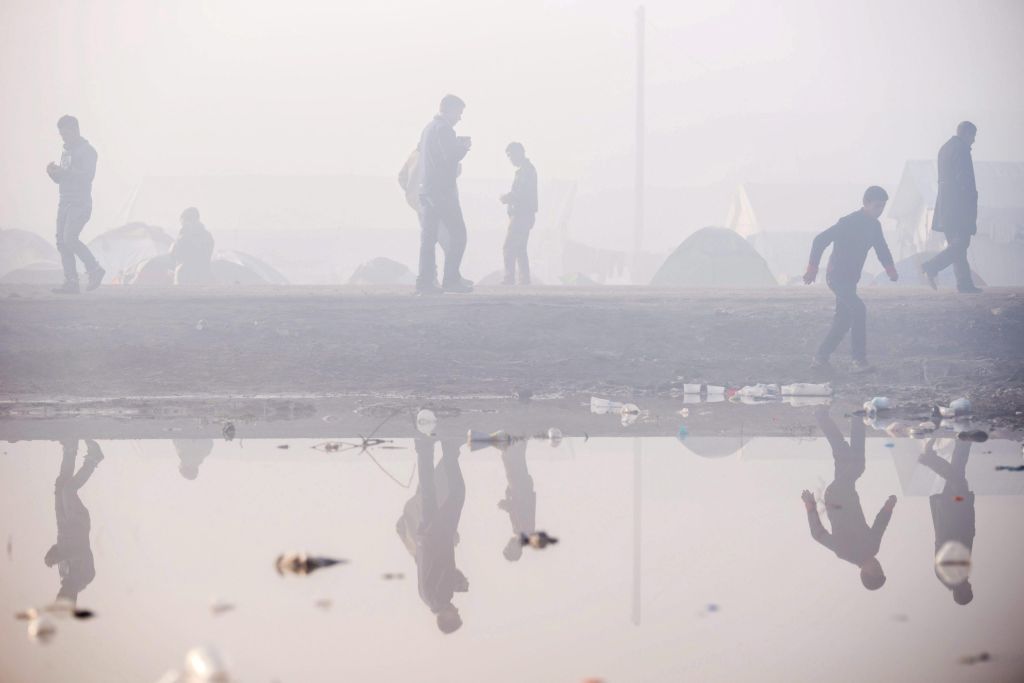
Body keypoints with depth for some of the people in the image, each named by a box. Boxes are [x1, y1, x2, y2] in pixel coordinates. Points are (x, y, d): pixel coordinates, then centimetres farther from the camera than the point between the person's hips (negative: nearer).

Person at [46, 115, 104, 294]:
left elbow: (88, 175, -20)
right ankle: (71, 282, 2)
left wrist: (63, 171, -22)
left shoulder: (87, 151, -7)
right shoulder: (66, 150, 19)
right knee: (62, 242, 1)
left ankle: (95, 270, -2)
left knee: (70, 238, -18)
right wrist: (53, 172, 1)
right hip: (65, 203, 8)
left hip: (80, 203, -8)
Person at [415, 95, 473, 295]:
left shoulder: (429, 127, 17)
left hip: (426, 190, 9)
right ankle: (451, 278, -7)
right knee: (457, 233, -4)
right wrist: (465, 146, 0)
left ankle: (425, 281, 3)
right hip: (443, 190, -9)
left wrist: (458, 145, 19)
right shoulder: (443, 128, -11)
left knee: (428, 236, 7)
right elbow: (451, 156, -19)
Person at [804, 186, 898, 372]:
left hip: (850, 279, 9)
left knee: (844, 319, 8)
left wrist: (890, 268, -1)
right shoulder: (849, 222, -19)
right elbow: (820, 240, -20)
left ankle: (820, 358, 16)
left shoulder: (874, 225, 7)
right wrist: (812, 268, -20)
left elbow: (881, 248, 17)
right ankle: (860, 358, -18)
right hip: (838, 277, -9)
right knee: (858, 310, -21)